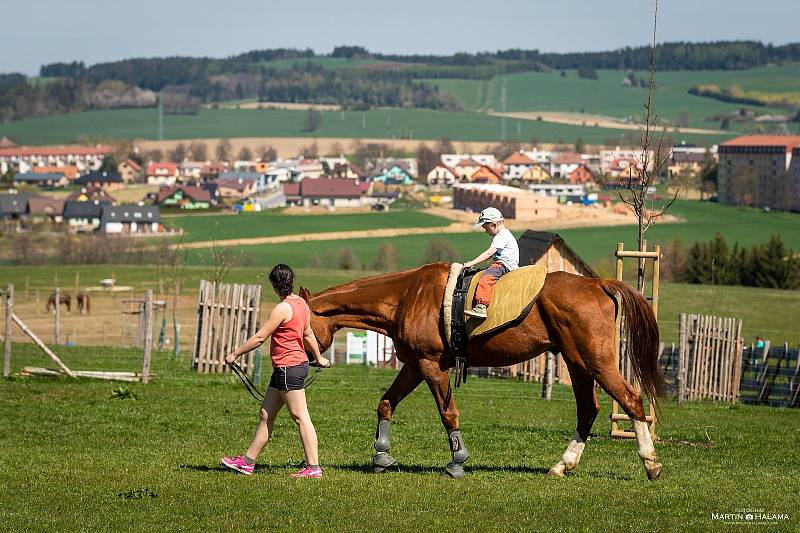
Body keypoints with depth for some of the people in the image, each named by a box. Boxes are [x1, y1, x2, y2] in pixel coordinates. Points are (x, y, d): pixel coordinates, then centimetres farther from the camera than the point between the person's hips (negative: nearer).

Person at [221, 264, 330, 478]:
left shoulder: (283, 309, -18)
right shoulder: (301, 304, 10)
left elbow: (259, 338, -15)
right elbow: (308, 334, 23)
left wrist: (235, 354, -5)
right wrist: (319, 358, 37)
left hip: (289, 369, -10)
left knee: (300, 417, -7)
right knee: (266, 415, 13)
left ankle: (313, 468, -6)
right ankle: (248, 462, 19)